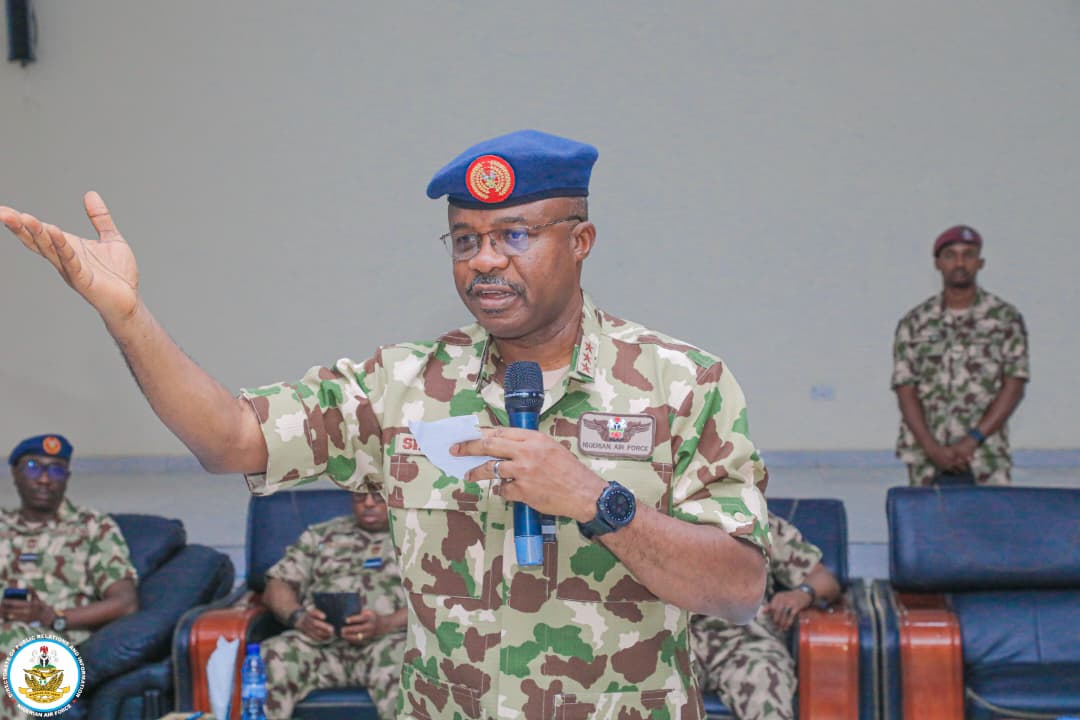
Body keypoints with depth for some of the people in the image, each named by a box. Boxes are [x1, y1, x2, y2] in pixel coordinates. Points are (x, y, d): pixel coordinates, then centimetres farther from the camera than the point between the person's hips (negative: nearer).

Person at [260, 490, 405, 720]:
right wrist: (299, 617, -5)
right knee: (270, 659, -30)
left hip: (388, 638, -2)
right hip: (319, 640, 3)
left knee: (402, 663, -39)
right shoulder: (322, 535, 27)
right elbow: (276, 585, 19)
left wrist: (385, 624, -16)